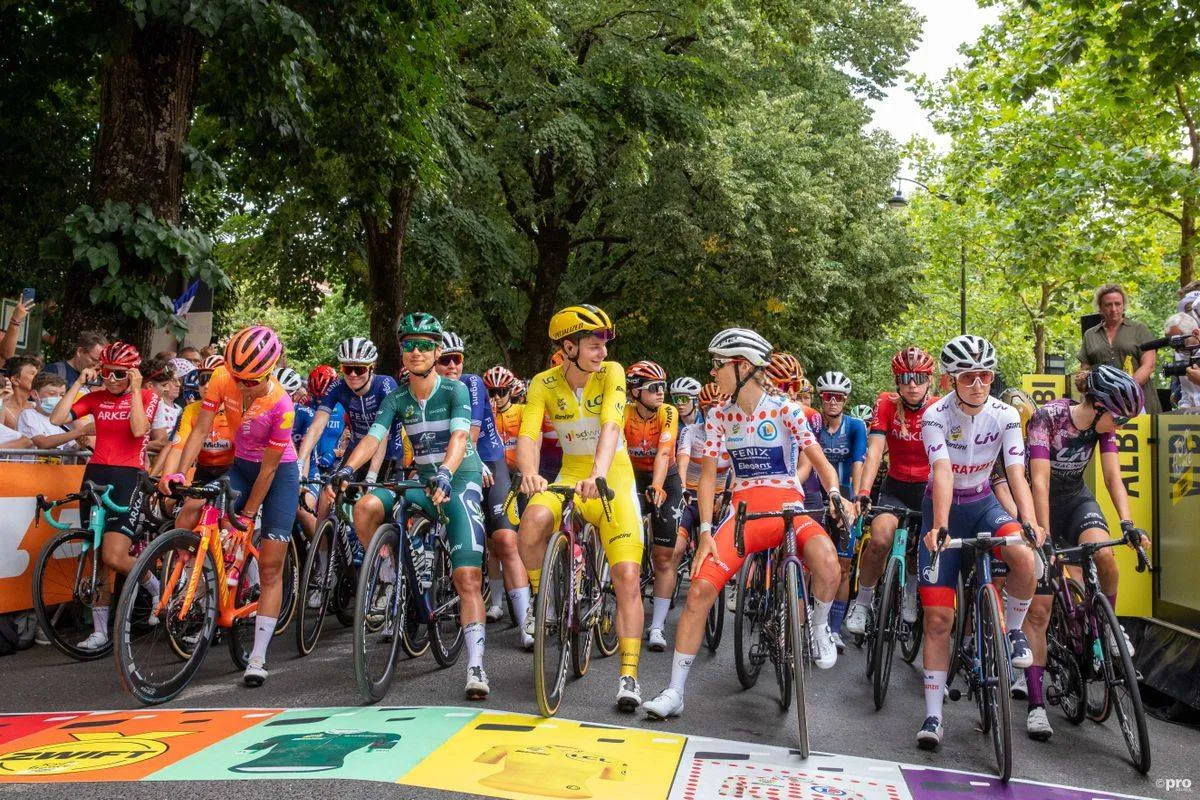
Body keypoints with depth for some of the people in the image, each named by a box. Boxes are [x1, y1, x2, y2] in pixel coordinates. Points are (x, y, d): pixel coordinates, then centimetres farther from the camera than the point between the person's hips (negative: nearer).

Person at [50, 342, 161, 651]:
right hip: (95, 474, 4)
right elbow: (56, 419, -2)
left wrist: (135, 390, -13)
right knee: (95, 558, 6)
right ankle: (100, 631, 14)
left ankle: (157, 588, 13)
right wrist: (78, 383, -2)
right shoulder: (96, 397, 10)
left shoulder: (147, 396, 1)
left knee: (113, 557, -15)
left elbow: (138, 429, -17)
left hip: (128, 477, -4)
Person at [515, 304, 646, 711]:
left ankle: (629, 676, 0)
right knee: (533, 522, -32)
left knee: (628, 578, -12)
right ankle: (541, 595, -3)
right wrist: (529, 473, -41)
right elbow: (527, 435, -19)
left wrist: (598, 473, -46)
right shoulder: (544, 384, -7)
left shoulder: (611, 373, -12)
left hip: (614, 481, -1)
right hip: (569, 477, 1)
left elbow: (611, 426, -28)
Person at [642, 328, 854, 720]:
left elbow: (820, 461, -6)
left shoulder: (785, 409, -6)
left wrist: (835, 496, -26)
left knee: (826, 559, -36)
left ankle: (819, 627, -1)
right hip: (743, 509, 3)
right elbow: (708, 474, 3)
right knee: (699, 589, -14)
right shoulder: (719, 416, 3)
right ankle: (674, 692, -2)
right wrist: (705, 532, -6)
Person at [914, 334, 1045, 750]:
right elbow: (942, 471, -30)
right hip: (942, 509, -2)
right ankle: (933, 715, 4)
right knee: (938, 616, -5)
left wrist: (1030, 521, -35)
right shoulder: (936, 415, -18)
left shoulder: (1005, 415, -11)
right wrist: (940, 525, -43)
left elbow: (1016, 474, -19)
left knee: (1024, 558, -32)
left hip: (983, 505, 2)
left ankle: (1013, 631, -1)